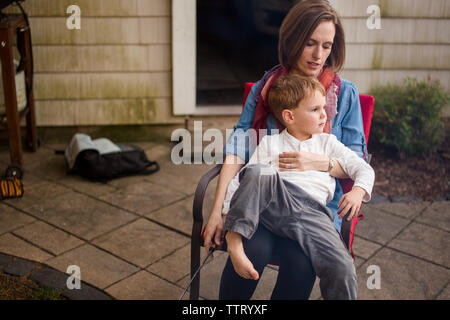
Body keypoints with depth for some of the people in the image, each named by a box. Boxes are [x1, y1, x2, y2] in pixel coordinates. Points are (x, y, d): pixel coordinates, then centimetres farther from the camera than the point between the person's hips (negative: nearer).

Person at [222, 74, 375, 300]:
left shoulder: (327, 143, 26)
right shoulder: (270, 143, 20)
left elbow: (363, 169, 22)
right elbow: (243, 179, 15)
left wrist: (358, 192, 0)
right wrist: (226, 211, 2)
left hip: (312, 211, 1)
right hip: (276, 200, -1)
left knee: (342, 269, -25)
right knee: (258, 171, -34)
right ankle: (234, 240, -37)